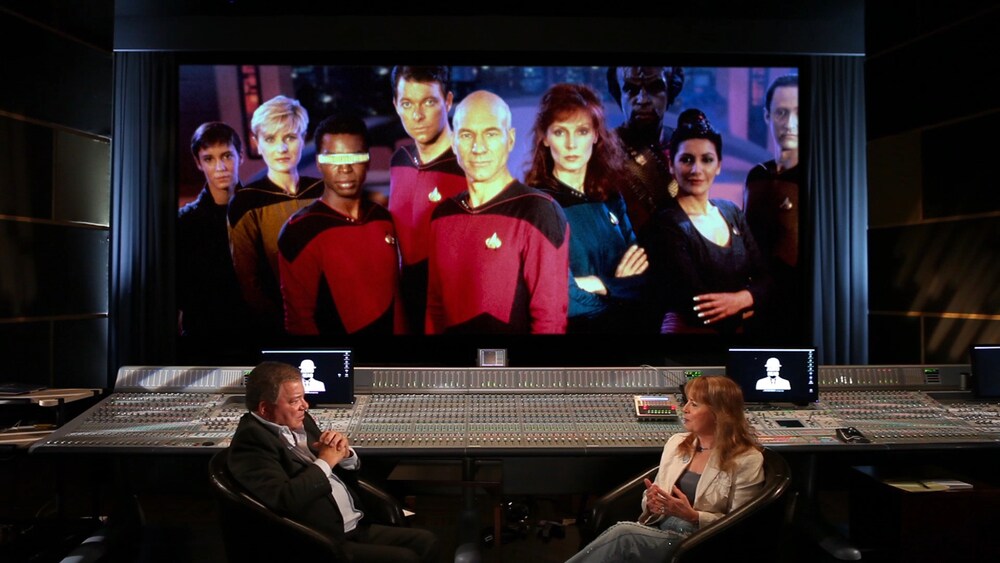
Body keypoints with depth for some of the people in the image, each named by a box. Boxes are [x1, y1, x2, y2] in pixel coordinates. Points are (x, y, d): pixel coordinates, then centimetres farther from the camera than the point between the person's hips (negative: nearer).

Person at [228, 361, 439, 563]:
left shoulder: (300, 423, 11)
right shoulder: (251, 438, -13)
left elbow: (346, 474, 21)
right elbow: (284, 501, -28)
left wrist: (345, 455, -3)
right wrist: (325, 462, -14)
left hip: (355, 527, 8)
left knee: (425, 541, -1)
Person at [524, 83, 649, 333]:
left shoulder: (612, 200, 9)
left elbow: (640, 276, 9)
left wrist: (599, 285, -8)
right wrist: (618, 287, -1)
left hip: (626, 323, 4)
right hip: (570, 326, -4)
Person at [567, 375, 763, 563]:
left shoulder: (747, 460, -6)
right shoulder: (676, 442, 11)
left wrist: (692, 515, -20)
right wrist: (651, 503, -8)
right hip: (657, 530, 5)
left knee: (623, 534, -31)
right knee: (621, 536, -31)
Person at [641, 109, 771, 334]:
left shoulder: (731, 211, 6)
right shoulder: (665, 226, -13)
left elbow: (763, 278, 6)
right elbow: (701, 313, -18)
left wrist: (742, 299, -12)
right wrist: (749, 310, -5)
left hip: (739, 327, 4)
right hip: (690, 329, -4)